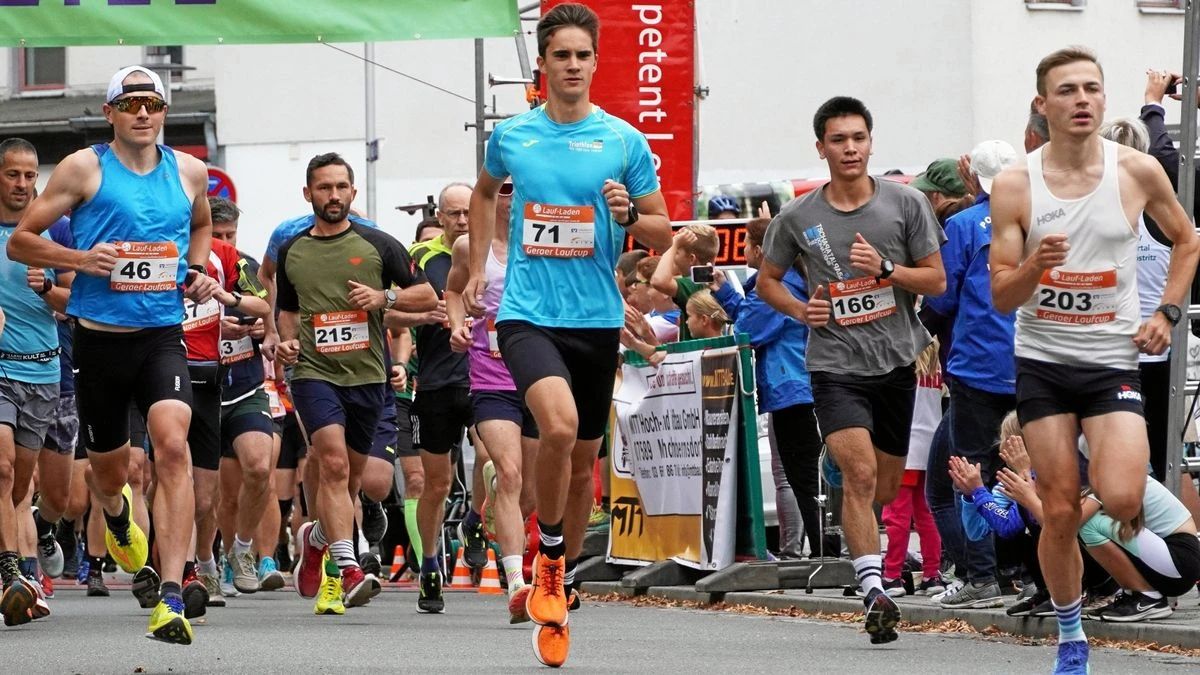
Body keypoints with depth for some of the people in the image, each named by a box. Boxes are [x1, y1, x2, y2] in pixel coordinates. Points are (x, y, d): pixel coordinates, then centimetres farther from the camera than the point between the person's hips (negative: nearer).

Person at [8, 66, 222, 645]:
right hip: (99, 337, -1)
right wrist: (80, 259, -17)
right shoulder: (84, 169, -2)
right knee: (109, 470, 13)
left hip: (162, 335, 1)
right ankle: (117, 514, 55)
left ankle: (171, 598, -28)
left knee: (172, 445, -23)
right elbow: (20, 242, -1)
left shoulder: (189, 172, 8)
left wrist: (198, 271, 11)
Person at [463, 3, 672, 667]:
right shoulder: (511, 135, 4)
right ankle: (548, 560, -6)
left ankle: (553, 591, 27)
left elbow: (663, 233, 6)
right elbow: (485, 192, 26)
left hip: (596, 319, 2)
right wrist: (477, 269, 19)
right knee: (560, 425, -27)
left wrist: (627, 214, -15)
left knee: (582, 463, 10)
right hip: (527, 313, -2)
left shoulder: (623, 141, 0)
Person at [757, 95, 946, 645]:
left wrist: (885, 267, -14)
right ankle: (874, 593, -24)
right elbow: (767, 280, 14)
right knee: (860, 473, -21)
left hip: (897, 363, 2)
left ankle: (868, 560, 42)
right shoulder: (797, 218, 0)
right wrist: (800, 310, -6)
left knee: (887, 490, 12)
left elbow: (936, 280, 3)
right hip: (836, 367, -2)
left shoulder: (906, 204, 0)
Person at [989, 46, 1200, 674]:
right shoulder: (1014, 186, -6)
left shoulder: (1138, 171, -5)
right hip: (1043, 362, 1)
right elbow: (1001, 296, -5)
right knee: (1059, 514, 1)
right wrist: (1034, 265, -26)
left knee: (1119, 501, -20)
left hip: (1112, 360, 0)